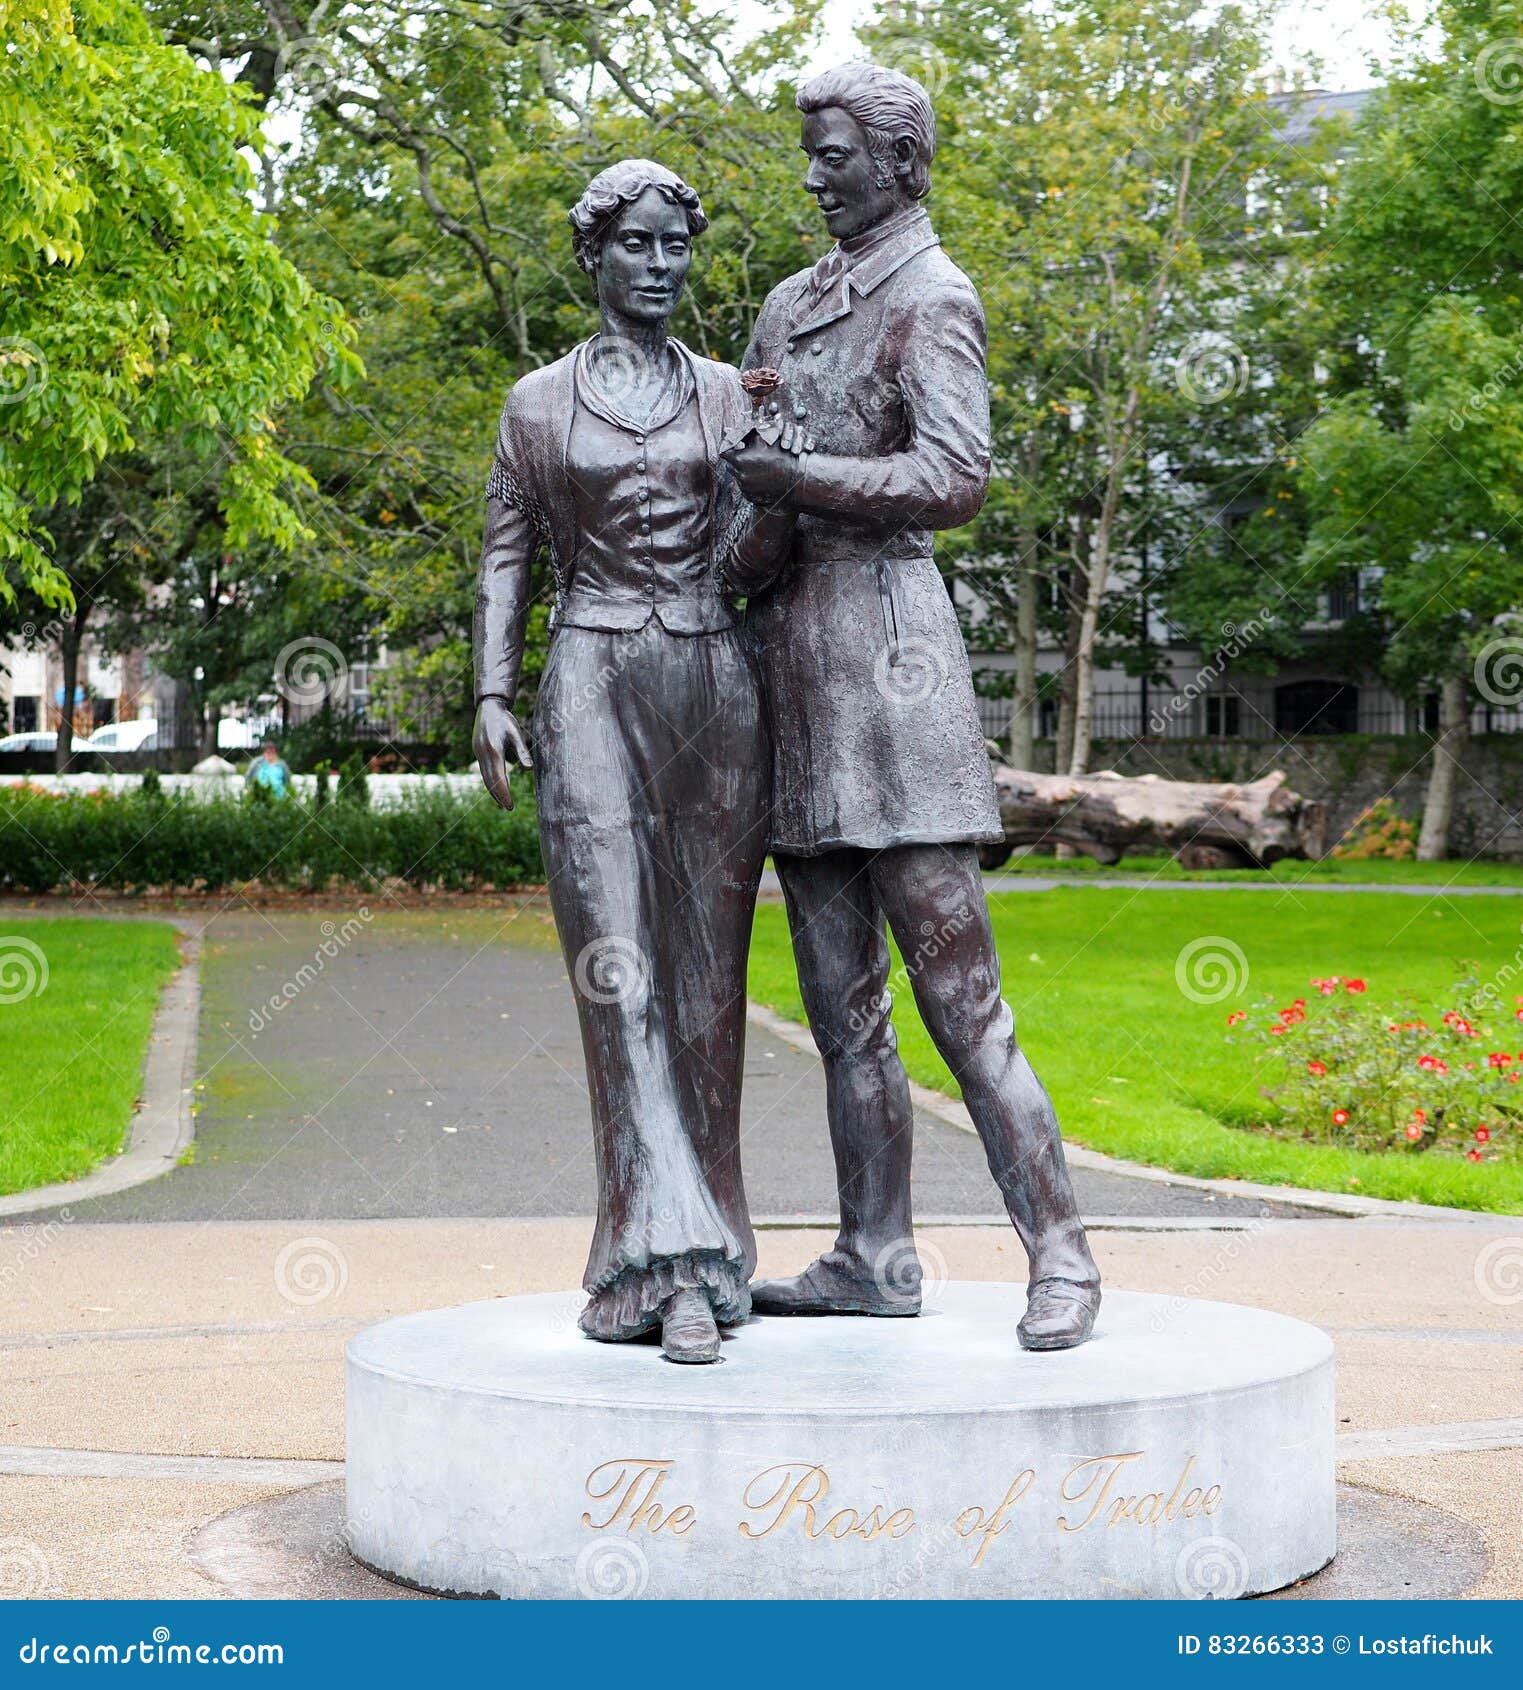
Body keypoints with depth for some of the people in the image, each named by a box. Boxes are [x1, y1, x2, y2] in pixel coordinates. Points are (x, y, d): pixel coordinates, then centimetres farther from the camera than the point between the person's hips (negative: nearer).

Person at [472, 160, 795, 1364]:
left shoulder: (728, 394, 11)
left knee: (706, 974, 0)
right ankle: (681, 1259, -15)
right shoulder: (539, 403, 9)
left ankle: (656, 1257, 8)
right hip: (594, 689, -1)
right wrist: (493, 696, -2)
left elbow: (752, 548, 3)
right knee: (618, 968, -12)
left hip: (715, 688, 2)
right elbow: (505, 557, 9)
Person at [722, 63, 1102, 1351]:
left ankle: (1060, 1258, -4)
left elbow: (956, 478, -17)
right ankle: (877, 1258, 15)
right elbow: (744, 458, 30)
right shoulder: (792, 303, 21)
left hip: (882, 642, -8)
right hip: (785, 652, 8)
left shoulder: (931, 300, -4)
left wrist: (796, 477, -15)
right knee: (842, 1005, 9)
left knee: (958, 993, -9)